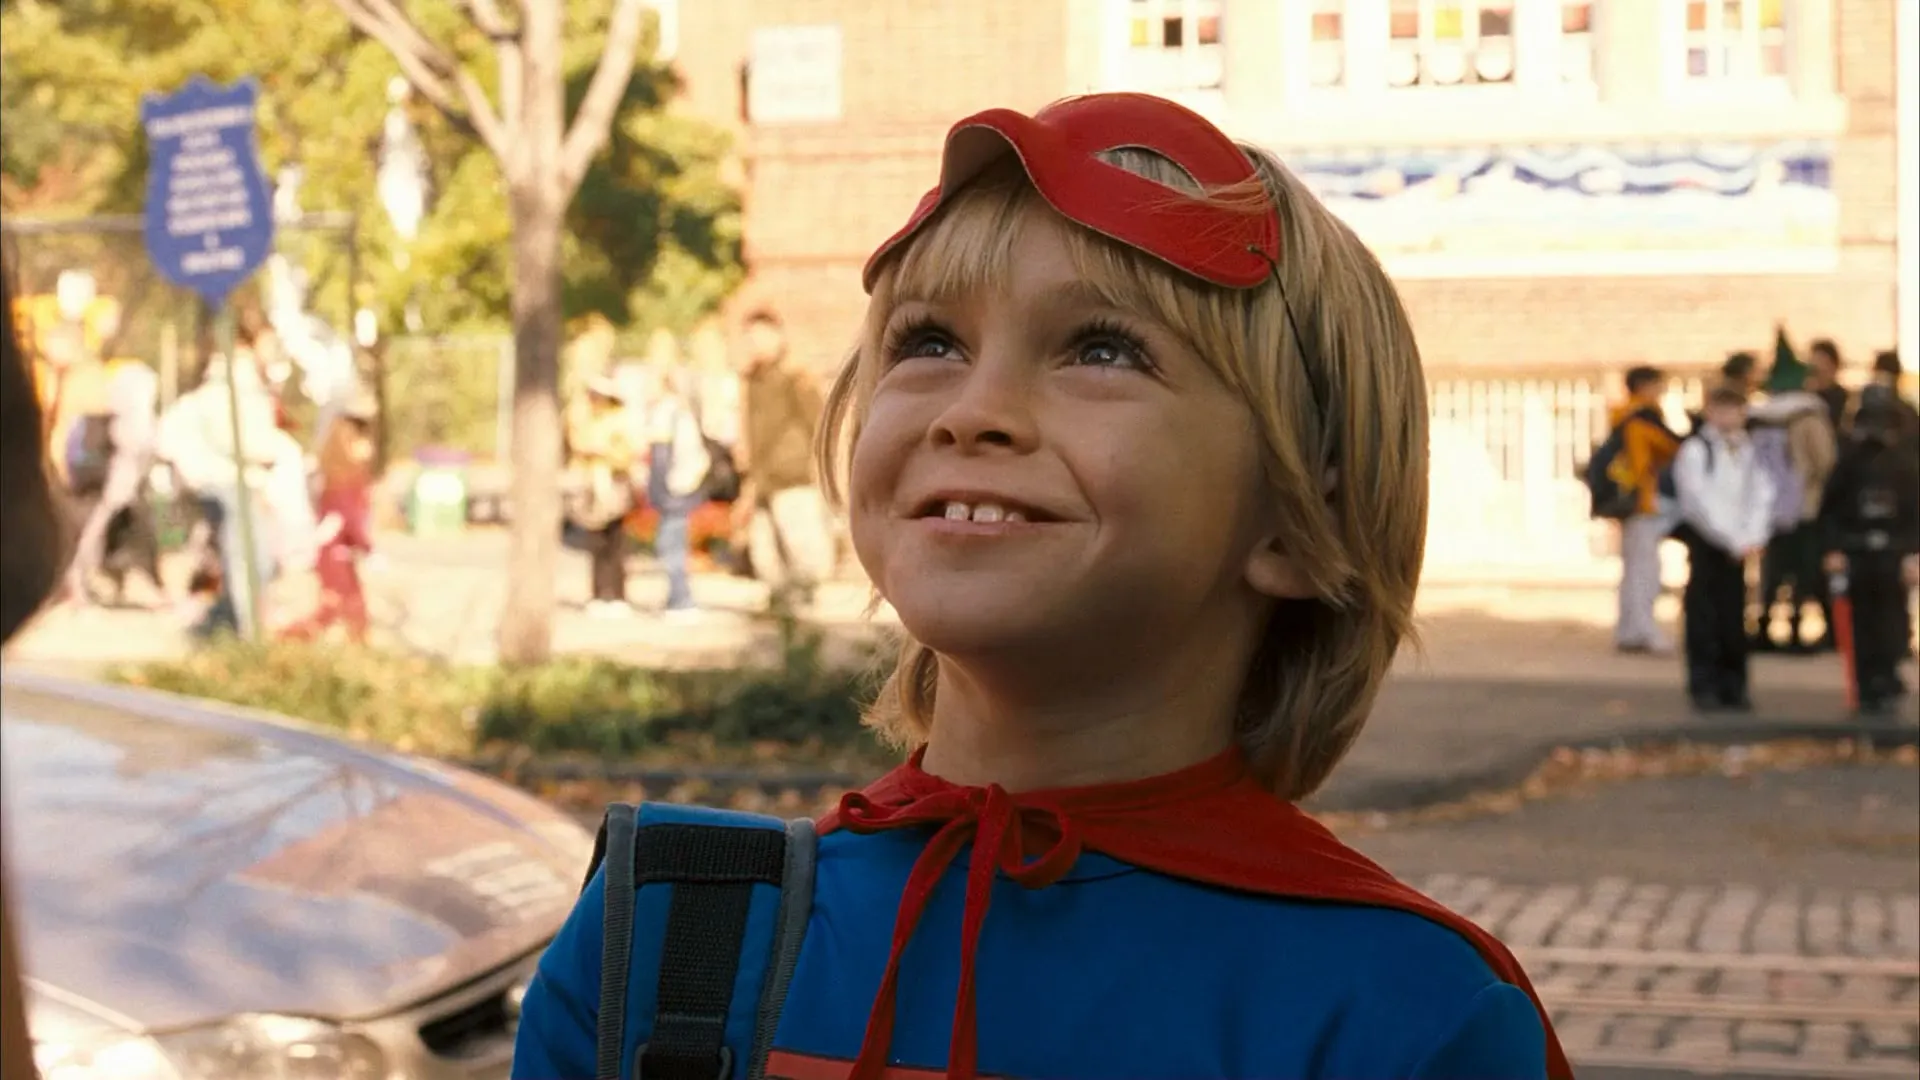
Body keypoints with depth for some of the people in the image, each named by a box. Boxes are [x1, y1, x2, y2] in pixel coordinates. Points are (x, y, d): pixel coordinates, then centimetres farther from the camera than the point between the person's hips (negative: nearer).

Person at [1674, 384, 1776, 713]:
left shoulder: (1748, 451, 10)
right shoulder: (1695, 450, -8)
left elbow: (1761, 495, 5)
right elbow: (1700, 502, -13)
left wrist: (1753, 537, -9)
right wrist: (1734, 540, -15)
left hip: (1738, 547, 5)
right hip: (1705, 543, -5)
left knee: (1733, 618, 7)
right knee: (1704, 618, -3)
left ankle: (1734, 686, 14)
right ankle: (1704, 688, 2)